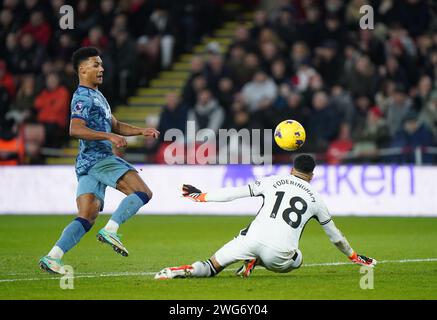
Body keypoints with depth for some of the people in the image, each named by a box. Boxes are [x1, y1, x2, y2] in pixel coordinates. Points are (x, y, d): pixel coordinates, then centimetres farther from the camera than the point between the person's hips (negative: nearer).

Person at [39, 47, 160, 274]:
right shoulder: (83, 97, -8)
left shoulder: (97, 95, 25)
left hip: (90, 163, 10)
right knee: (143, 192, -14)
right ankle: (110, 231, -19)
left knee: (87, 218, 2)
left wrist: (142, 131, 20)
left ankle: (52, 257, -6)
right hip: (97, 159, -10)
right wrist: (109, 136, -28)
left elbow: (114, 125, 33)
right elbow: (75, 129, -23)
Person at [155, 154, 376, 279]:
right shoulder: (315, 199, 20)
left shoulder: (273, 181, 17)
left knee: (211, 267, 13)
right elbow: (334, 234, 31)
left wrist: (202, 197, 27)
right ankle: (253, 263, 10)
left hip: (254, 239, 0)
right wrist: (353, 256, 47)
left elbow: (236, 193, 16)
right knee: (297, 259, 34)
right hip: (280, 251, 0)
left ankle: (181, 271, -19)